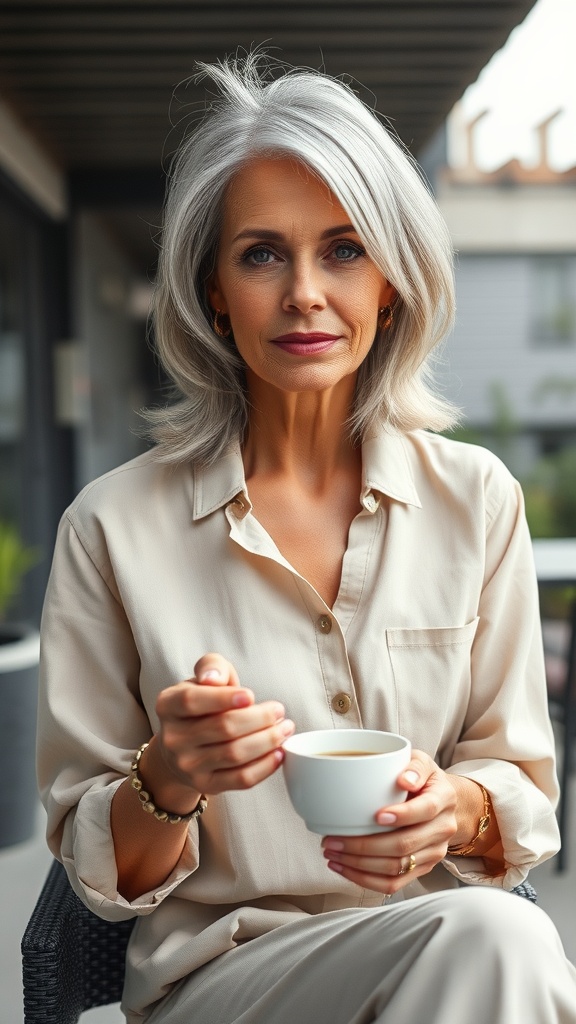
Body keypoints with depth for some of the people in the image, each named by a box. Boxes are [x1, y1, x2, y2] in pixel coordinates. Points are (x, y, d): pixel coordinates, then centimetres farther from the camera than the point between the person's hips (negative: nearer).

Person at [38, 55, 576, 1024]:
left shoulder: (477, 498, 2)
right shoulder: (114, 527, -4)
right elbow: (100, 868, 2)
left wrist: (455, 810, -15)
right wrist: (168, 783, -21)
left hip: (449, 945, 3)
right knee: (487, 936, -32)